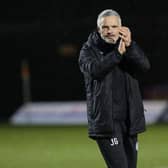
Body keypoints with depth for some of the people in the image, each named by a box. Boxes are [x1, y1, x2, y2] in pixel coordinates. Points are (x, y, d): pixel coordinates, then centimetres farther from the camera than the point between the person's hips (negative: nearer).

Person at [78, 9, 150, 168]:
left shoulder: (129, 47, 10)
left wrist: (130, 46, -23)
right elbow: (94, 69, -20)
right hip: (105, 120, -5)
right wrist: (118, 53, -28)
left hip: (129, 119, 5)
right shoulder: (88, 50, 1)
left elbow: (145, 66, -8)